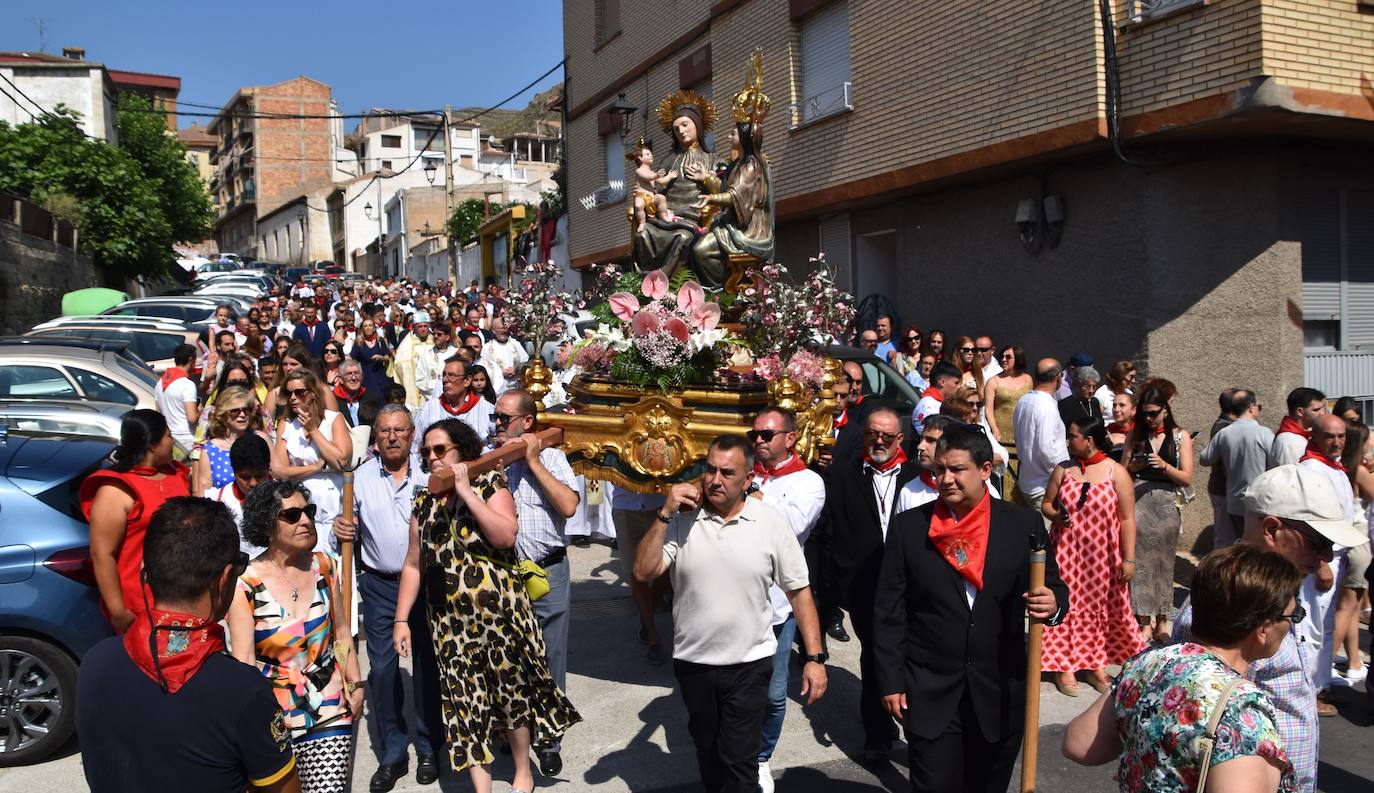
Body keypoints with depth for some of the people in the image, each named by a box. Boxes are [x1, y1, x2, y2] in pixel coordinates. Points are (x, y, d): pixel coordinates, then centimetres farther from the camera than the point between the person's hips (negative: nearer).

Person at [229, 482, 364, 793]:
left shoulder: (323, 565, -1)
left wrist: (355, 684, 10)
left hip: (329, 708, 2)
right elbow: (244, 662, -11)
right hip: (271, 717, -2)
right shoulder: (245, 585, -12)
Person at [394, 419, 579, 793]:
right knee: (465, 699, 5)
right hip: (449, 619, 4)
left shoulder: (489, 483, -5)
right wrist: (401, 619, 5)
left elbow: (506, 536, -22)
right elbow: (413, 564, 10)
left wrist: (466, 492, -20)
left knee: (510, 690, 9)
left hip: (498, 611, -3)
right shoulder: (425, 499, 8)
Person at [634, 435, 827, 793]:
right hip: (692, 662, 2)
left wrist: (814, 657, -7)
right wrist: (665, 514, -20)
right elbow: (644, 573, -13)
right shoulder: (682, 519, -8)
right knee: (707, 751, 22)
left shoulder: (772, 523, -10)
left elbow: (799, 591, -4)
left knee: (739, 762, 1)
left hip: (749, 664, -2)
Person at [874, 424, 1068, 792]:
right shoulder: (907, 527, -4)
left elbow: (1055, 588, 3)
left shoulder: (1023, 524, -3)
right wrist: (891, 681, -4)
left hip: (1000, 692, 2)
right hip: (929, 693, -1)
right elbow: (888, 612, -2)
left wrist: (1052, 604, -21)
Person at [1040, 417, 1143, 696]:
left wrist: (1129, 559, -8)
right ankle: (1064, 666, 14)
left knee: (1101, 607, 8)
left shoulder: (1116, 472, -5)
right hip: (1067, 552, 2)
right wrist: (1055, 515, -13)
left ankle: (1096, 665, 23)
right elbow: (1046, 504, 11)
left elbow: (1127, 519, -5)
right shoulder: (1063, 470, 4)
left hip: (1102, 555, -1)